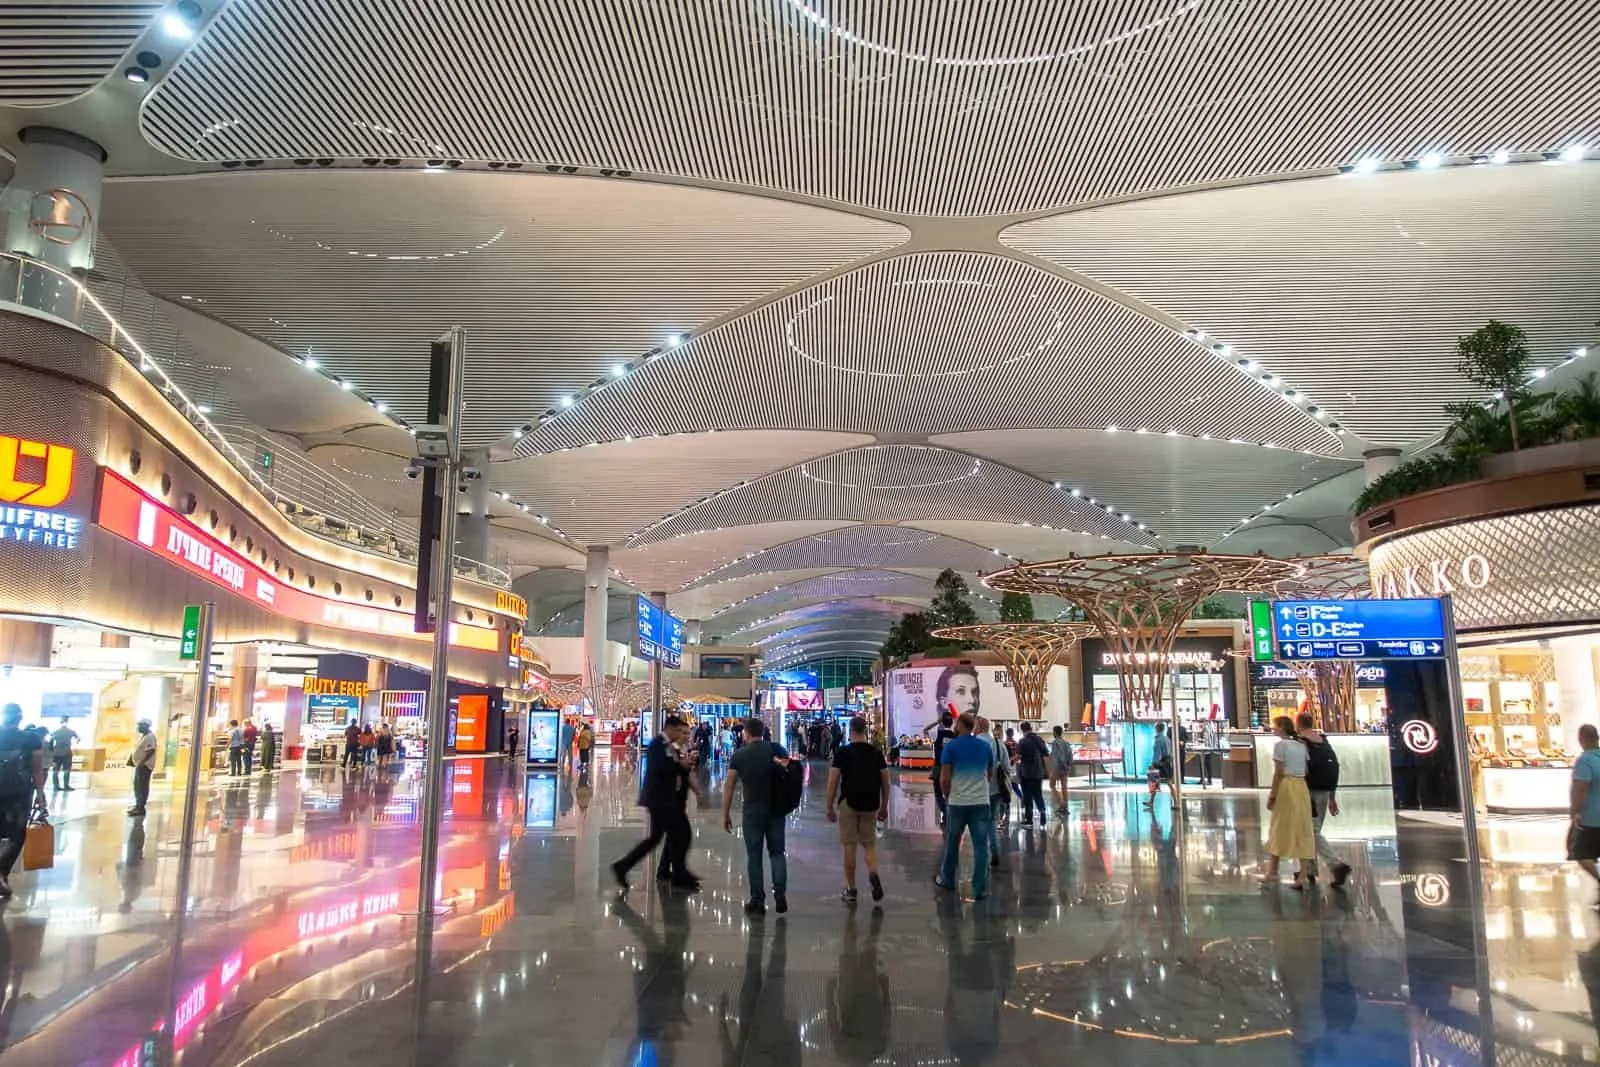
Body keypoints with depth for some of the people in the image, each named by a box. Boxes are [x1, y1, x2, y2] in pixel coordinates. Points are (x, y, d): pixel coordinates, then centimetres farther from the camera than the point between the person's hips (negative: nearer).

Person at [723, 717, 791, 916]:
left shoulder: (739, 755, -1)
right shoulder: (776, 749, 1)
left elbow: (729, 786, -1)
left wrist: (726, 814, 4)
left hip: (752, 810, -1)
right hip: (776, 809, 1)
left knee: (754, 855, 7)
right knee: (777, 851, 13)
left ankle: (758, 900, 8)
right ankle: (780, 893, -1)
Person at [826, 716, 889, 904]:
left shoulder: (842, 752, -5)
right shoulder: (876, 752, 3)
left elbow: (833, 781, -7)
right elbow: (885, 781, 5)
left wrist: (830, 807, 2)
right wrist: (884, 807, 15)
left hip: (848, 803, -3)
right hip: (870, 804, 3)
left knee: (849, 846, 6)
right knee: (869, 843, 15)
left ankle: (851, 890, 11)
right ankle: (873, 874, -12)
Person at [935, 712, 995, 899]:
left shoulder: (951, 746, -7)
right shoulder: (986, 746, 4)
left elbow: (945, 778, -9)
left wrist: (947, 794, 7)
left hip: (957, 802, -2)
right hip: (981, 802, 2)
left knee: (952, 843, 14)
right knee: (980, 847, 3)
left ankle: (947, 880, 28)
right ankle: (980, 889, 1)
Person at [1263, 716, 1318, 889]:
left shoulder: (1280, 745, -9)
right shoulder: (1302, 745, 11)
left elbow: (1278, 773, -12)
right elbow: (1307, 770, 8)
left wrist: (1272, 795, -9)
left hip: (1286, 787, -6)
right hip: (1302, 787, 6)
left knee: (1280, 829, 5)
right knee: (1303, 830, 7)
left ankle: (1273, 873, 14)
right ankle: (1304, 874, 4)